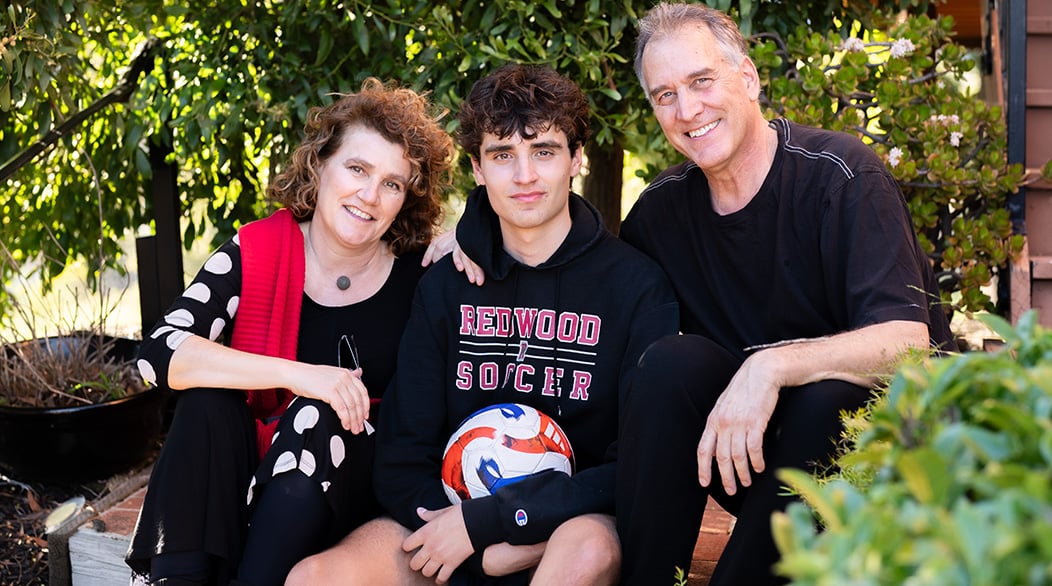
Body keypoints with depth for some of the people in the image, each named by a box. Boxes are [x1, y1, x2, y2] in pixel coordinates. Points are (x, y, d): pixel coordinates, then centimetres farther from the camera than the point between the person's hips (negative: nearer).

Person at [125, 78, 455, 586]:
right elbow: (158, 354, -19)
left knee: (315, 415, -29)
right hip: (248, 467, 1)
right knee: (208, 401, -27)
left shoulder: (417, 276, -6)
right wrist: (296, 374, -29)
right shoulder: (256, 252, -8)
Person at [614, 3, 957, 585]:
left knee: (826, 399, -35)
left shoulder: (840, 174, -16)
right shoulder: (664, 205, 1)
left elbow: (907, 340, -26)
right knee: (670, 362, -22)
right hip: (749, 450, 4)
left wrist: (771, 365, -40)